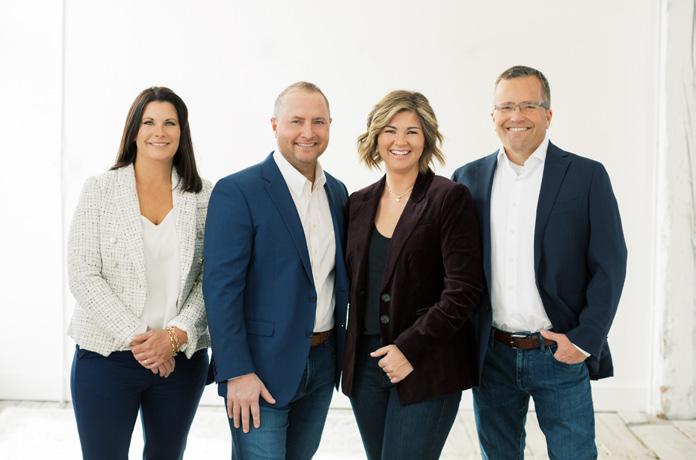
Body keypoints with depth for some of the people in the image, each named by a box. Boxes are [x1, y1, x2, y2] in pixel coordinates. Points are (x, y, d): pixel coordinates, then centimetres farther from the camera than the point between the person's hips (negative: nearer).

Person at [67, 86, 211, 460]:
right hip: (106, 357, -2)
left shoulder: (204, 197, 2)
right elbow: (82, 276, -6)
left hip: (180, 358, 2)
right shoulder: (99, 190, -1)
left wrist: (176, 336, -13)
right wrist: (135, 337, -13)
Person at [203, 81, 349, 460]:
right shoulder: (237, 191, -12)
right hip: (261, 367, -6)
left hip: (322, 364, 6)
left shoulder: (337, 192, 9)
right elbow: (221, 287, -15)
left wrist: (342, 351, 10)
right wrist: (237, 372, -18)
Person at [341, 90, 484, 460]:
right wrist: (351, 353, 4)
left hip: (427, 368, -5)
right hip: (366, 361, 5)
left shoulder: (449, 198, -7)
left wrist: (410, 348, -16)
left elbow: (464, 290, -12)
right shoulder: (359, 203, 9)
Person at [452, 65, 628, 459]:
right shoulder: (469, 178, 5)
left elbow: (610, 265, -4)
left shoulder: (587, 176, -3)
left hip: (561, 354, -2)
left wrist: (585, 339, -11)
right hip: (492, 354, 3)